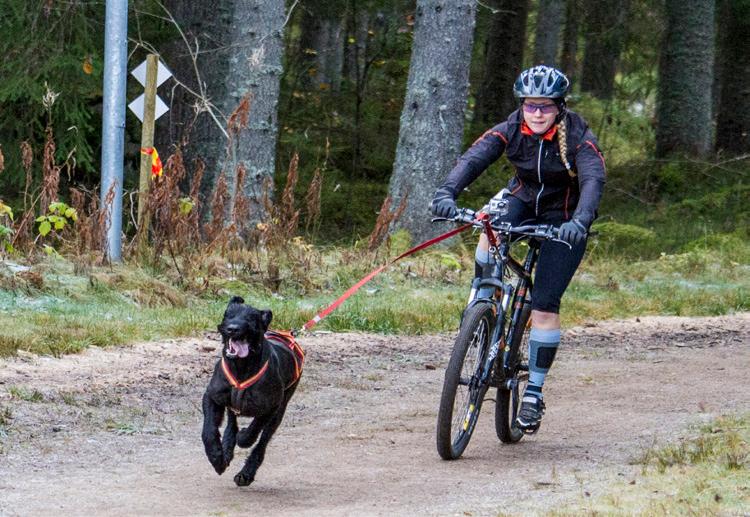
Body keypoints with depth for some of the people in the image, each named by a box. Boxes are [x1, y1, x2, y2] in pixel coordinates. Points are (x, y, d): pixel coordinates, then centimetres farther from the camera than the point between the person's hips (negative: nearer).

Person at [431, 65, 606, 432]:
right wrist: (447, 193, -49)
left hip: (563, 219, -3)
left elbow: (593, 180, -36)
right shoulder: (510, 131, -16)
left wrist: (580, 221, -56)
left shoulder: (578, 138, -22)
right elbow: (473, 159, -29)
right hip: (523, 201, 3)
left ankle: (534, 392, -2)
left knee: (545, 305, -13)